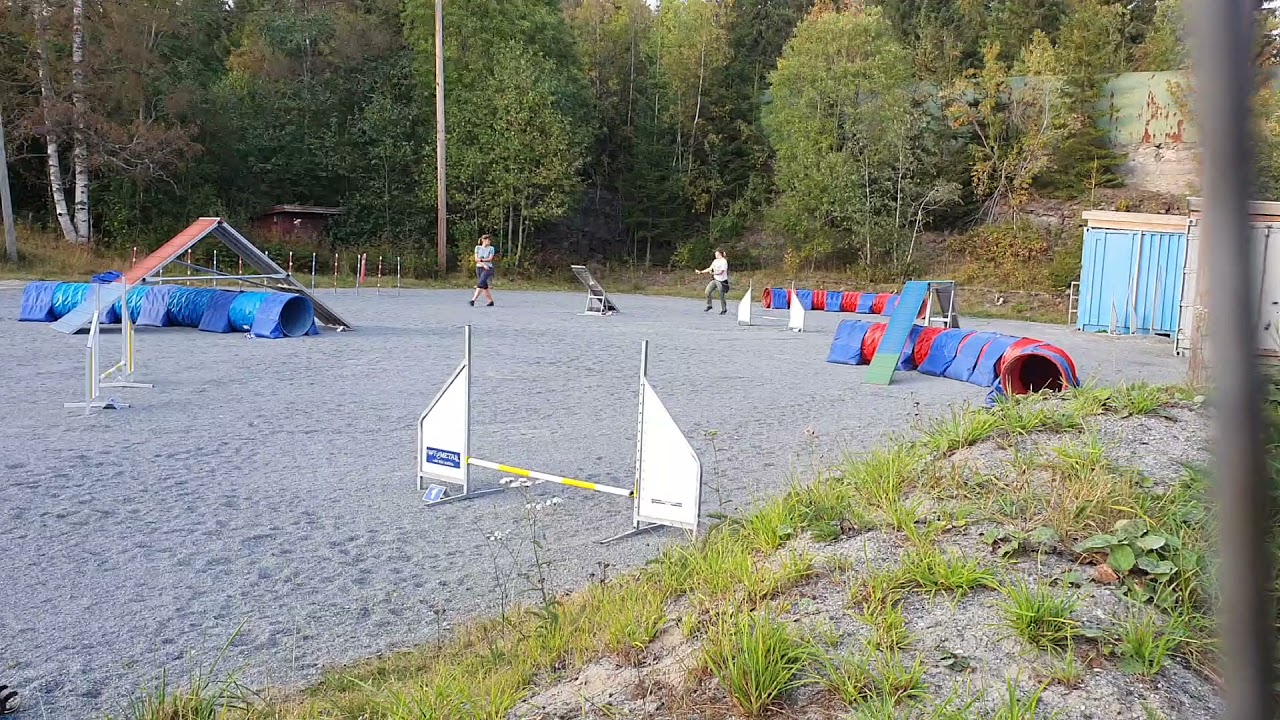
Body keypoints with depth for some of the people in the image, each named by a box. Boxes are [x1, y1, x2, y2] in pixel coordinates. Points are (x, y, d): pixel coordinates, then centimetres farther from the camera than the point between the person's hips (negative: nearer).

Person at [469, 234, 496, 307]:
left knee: (480, 284, -19)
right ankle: (491, 301, 17)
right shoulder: (478, 247, 6)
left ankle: (473, 300, -24)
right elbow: (476, 259, -2)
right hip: (479, 268, 3)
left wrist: (481, 260, -11)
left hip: (488, 268, -3)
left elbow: (490, 259, -7)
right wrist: (483, 264, -13)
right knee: (484, 286, 7)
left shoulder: (491, 248, 3)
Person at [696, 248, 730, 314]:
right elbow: (710, 269, 14)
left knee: (721, 296, -1)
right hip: (715, 280, 7)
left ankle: (724, 309, 18)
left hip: (722, 281, -7)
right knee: (707, 291, -5)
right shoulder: (715, 261, 9)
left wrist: (712, 273, -21)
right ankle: (709, 306, 9)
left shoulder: (724, 262, -15)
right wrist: (701, 272, 9)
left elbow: (721, 272, -20)